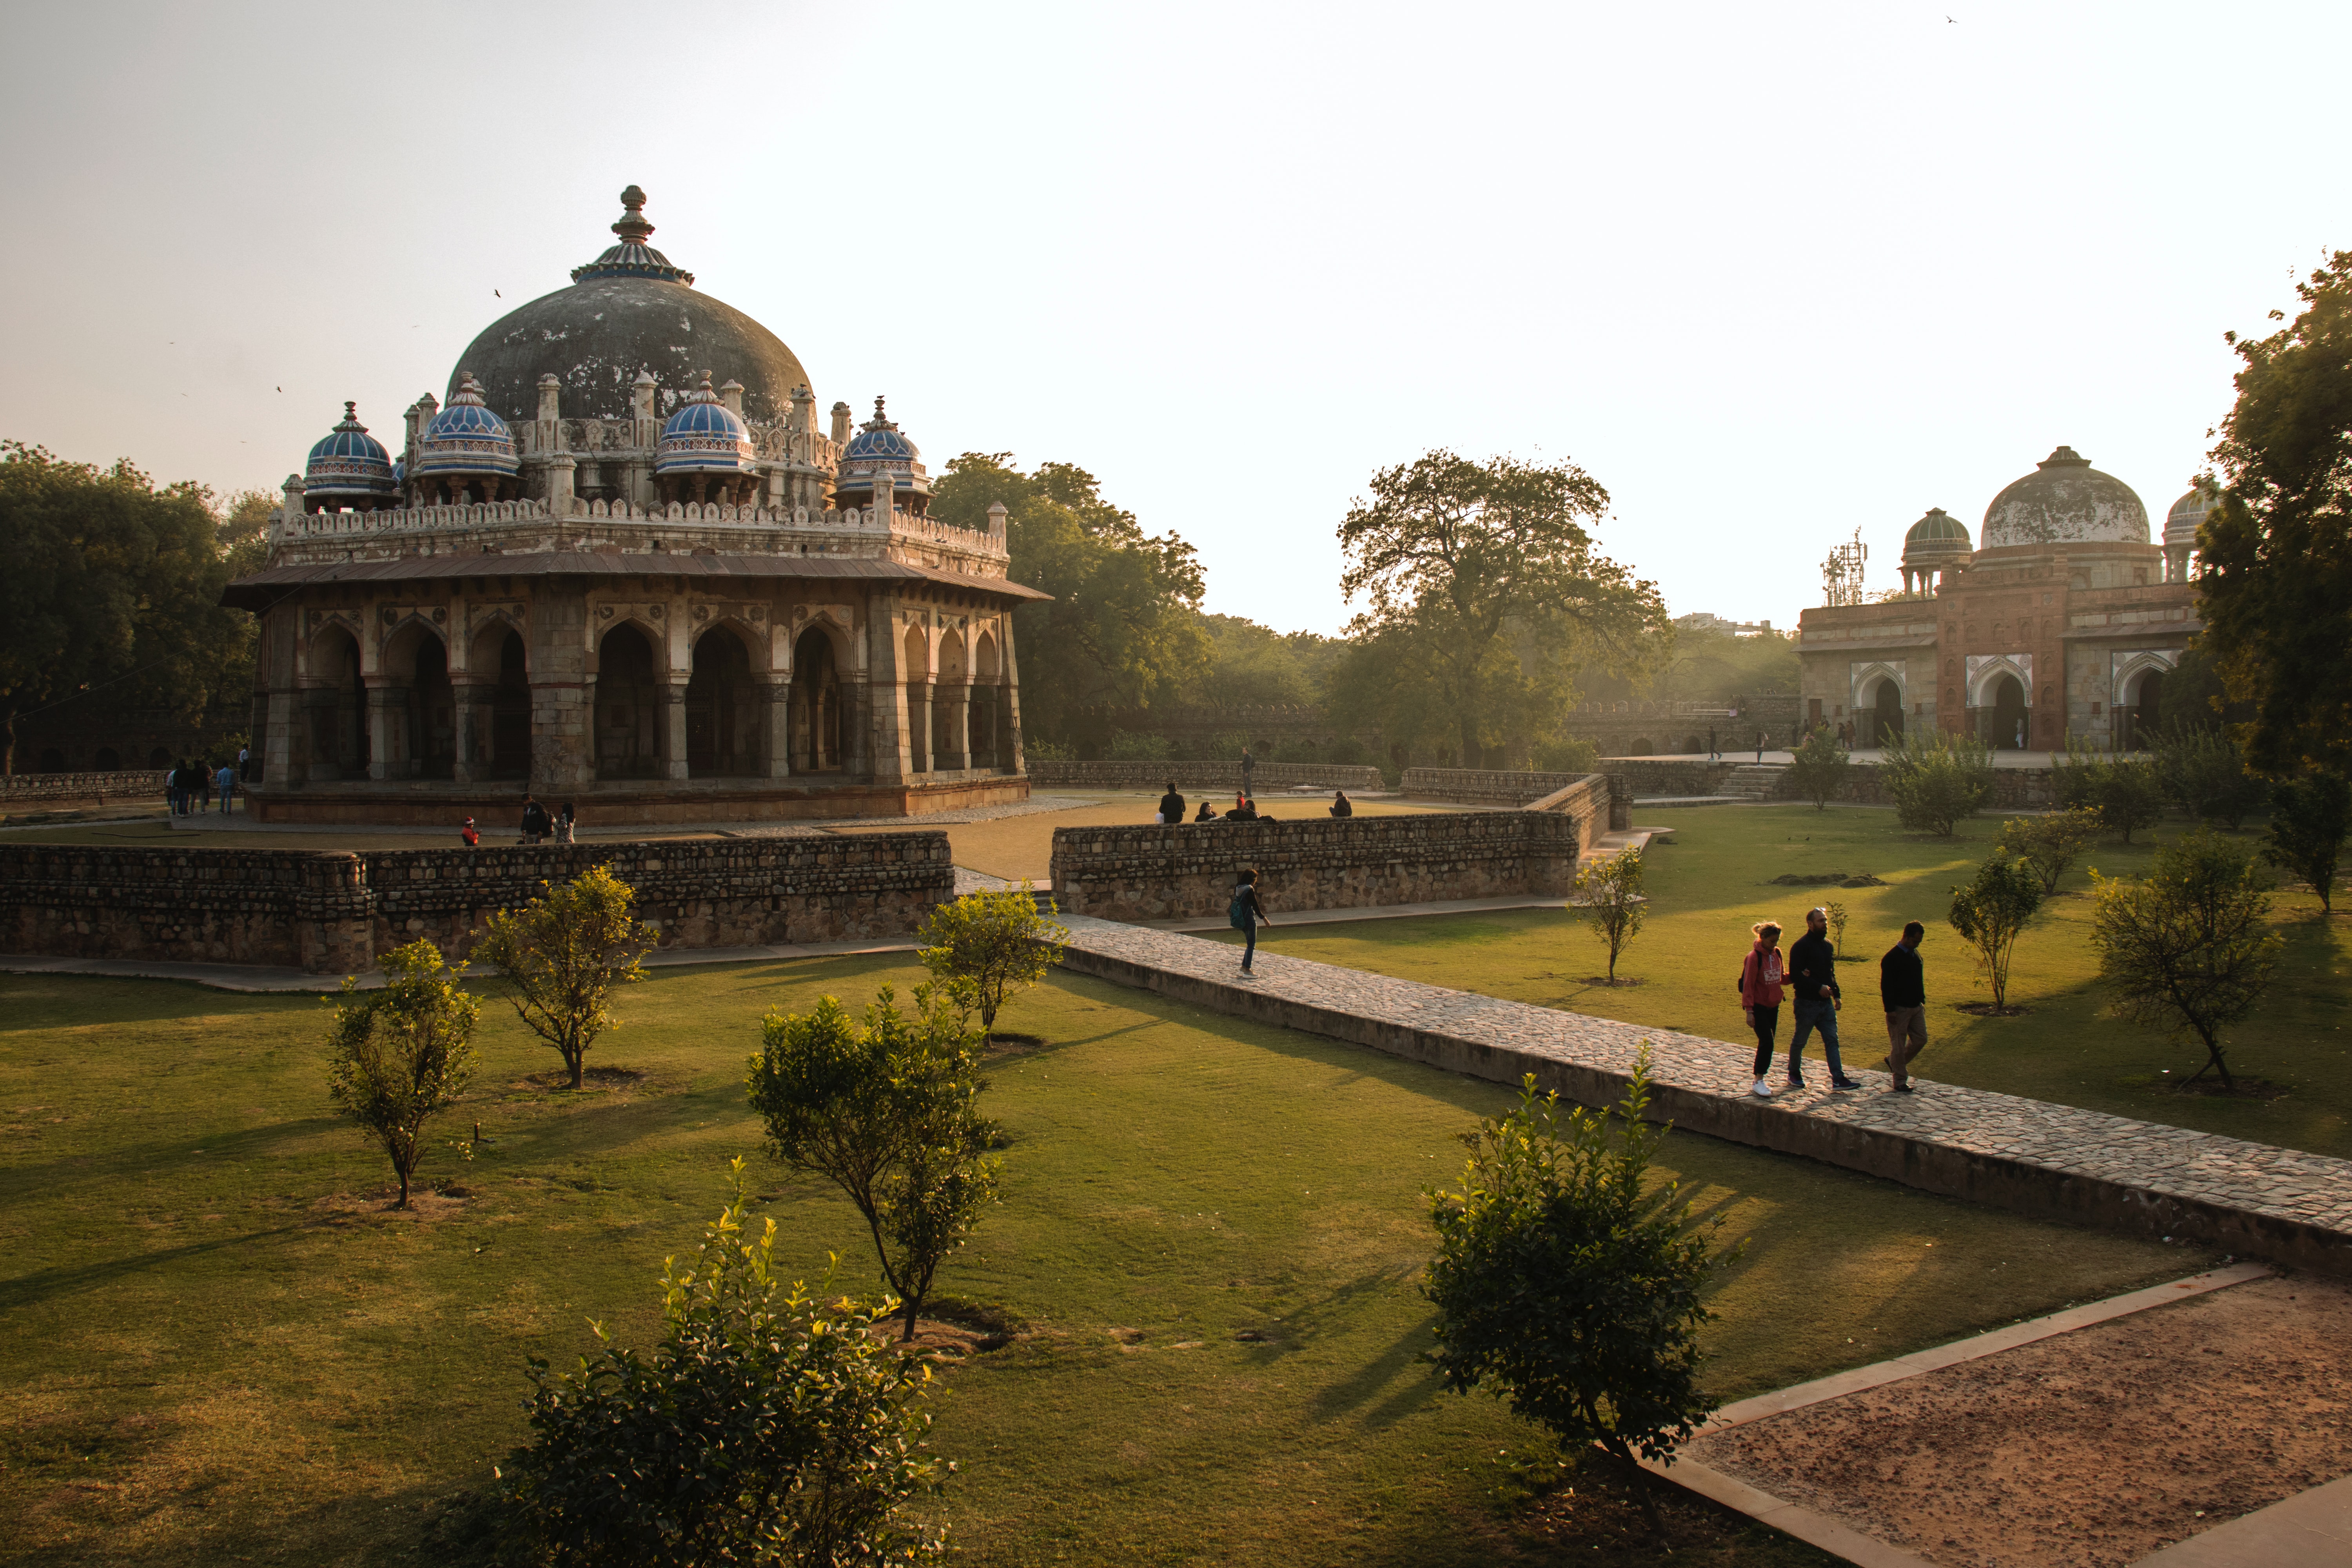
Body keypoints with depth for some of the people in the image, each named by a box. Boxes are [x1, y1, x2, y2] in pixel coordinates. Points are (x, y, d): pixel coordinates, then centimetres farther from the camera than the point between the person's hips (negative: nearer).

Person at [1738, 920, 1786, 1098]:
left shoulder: (1777, 953, 3)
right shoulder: (1754, 957, -16)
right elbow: (1748, 985, -15)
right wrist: (1749, 1011, -17)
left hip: (1773, 1005, 7)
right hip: (1759, 1006, -7)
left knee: (1768, 1042, 10)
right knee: (1767, 1042, -13)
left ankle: (1762, 1073, 22)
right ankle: (1759, 1082, -9)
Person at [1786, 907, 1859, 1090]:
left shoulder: (1827, 945, 13)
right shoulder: (1801, 946, -13)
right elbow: (1796, 975, -20)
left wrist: (1837, 994, 14)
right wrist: (1818, 987, -23)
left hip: (1826, 1002, 7)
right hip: (1807, 1003, -7)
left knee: (1832, 1040, 2)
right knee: (1800, 1041, 6)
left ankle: (1838, 1079, 1)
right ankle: (1794, 1074, 21)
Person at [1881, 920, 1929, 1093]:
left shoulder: (1915, 955, 10)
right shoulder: (1892, 957, -15)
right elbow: (1886, 986, -16)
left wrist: (1922, 1001, 18)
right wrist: (1890, 1010, -19)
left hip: (1916, 1007, 8)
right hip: (1899, 1009, -8)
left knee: (1921, 1040, 9)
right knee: (1899, 1045, 0)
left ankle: (1893, 1061, 29)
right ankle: (1900, 1081, 7)